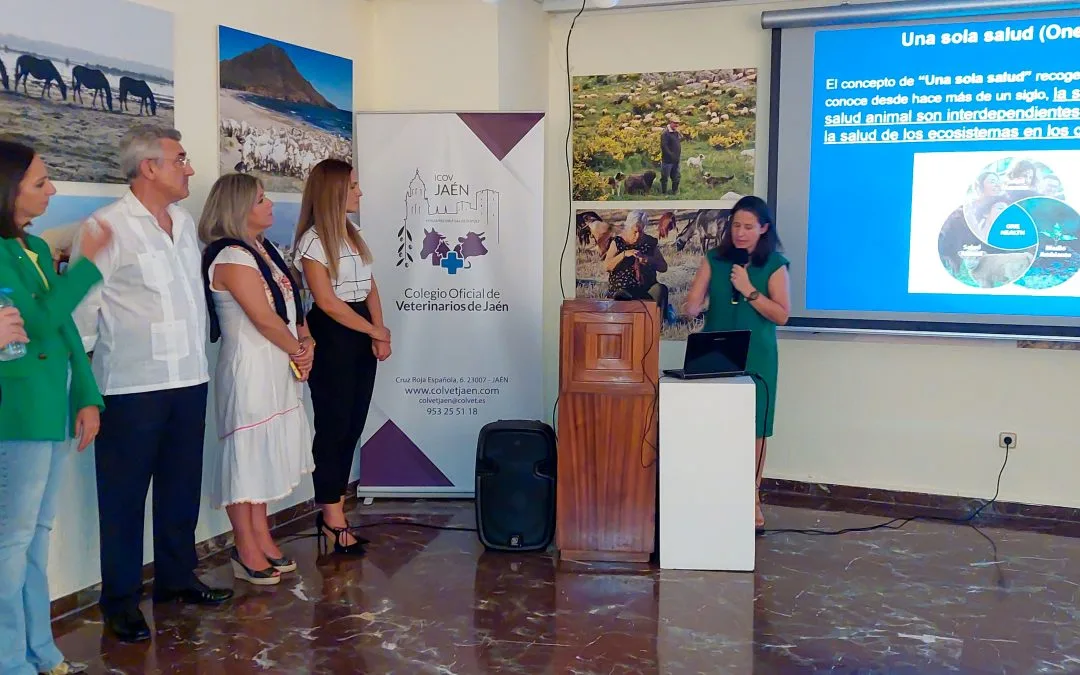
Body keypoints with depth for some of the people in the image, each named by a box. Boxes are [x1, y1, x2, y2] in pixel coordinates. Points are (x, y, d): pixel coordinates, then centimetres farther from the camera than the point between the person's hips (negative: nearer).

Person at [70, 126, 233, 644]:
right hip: (132, 388, -7)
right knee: (125, 497, 5)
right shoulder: (105, 227, -11)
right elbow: (83, 305, -11)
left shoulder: (186, 223, 11)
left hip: (189, 381, 7)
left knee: (181, 488, 16)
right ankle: (121, 601, 18)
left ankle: (176, 578, 32)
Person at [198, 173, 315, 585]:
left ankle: (262, 539, 25)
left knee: (265, 454, 15)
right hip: (250, 369, -9)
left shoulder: (265, 249, 13)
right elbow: (264, 318, -19)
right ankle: (247, 552, 9)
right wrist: (298, 349, -6)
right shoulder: (231, 257, -16)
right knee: (247, 453, -1)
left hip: (278, 369, 9)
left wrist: (306, 343, -3)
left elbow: (292, 304, 13)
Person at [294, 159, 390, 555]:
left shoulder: (353, 234, 14)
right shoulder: (313, 241, -11)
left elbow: (370, 288, 11)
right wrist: (374, 331, -9)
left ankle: (331, 513, 18)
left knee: (352, 427, 9)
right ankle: (333, 520, 7)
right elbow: (327, 302, -15)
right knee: (333, 428, -2)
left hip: (362, 338, 8)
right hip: (332, 338, -8)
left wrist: (380, 334, -4)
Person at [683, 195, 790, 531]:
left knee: (754, 429, 5)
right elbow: (692, 306, -1)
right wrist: (691, 307, -24)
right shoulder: (714, 260, 3)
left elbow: (782, 315, -8)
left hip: (755, 358, -1)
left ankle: (752, 498, 17)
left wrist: (749, 290, -16)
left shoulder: (775, 265, -2)